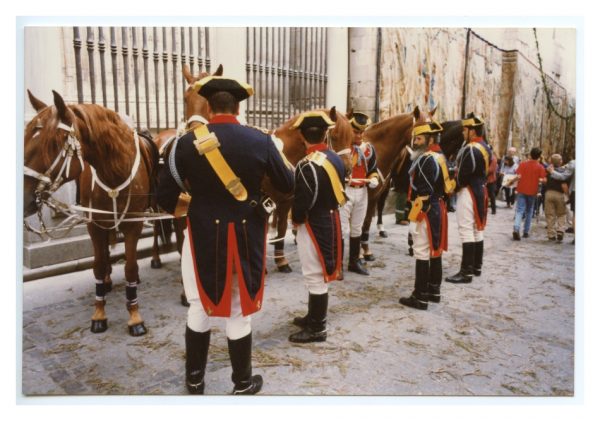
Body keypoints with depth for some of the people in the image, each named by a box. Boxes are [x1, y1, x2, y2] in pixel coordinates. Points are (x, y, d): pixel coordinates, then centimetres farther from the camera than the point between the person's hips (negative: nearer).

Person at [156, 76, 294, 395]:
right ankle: (243, 383, 28)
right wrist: (283, 167, 23)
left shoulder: (187, 142, -7)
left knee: (200, 306, 18)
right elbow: (288, 186, 2)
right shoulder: (260, 141, -8)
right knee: (239, 311, 13)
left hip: (203, 235, 0)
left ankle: (194, 378, 34)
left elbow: (165, 196, -5)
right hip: (246, 236, 0)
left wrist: (182, 207, 17)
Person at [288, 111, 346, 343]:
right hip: (331, 221, 9)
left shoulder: (307, 166, -22)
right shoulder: (335, 159, 3)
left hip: (313, 225, -9)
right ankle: (314, 317, 35)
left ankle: (317, 328, 15)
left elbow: (302, 201, -22)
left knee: (315, 276, 2)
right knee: (319, 274, 20)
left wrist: (295, 219, -5)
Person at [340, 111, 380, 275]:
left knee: (357, 229, 15)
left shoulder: (369, 148, 7)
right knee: (342, 229, -5)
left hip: (362, 192, 6)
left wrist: (374, 180, -4)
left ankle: (354, 262, 27)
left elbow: (373, 170, 16)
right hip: (344, 191, -6)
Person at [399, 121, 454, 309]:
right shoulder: (439, 156, 13)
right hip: (438, 208, 11)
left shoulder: (427, 160, -19)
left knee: (422, 254, -4)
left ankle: (420, 297, 2)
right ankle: (434, 291, 28)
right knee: (434, 251, 16)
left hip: (426, 211, -11)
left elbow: (425, 192, -23)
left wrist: (415, 216, -19)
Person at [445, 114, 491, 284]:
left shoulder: (470, 149, -20)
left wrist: (452, 188, -5)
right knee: (477, 230, 15)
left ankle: (466, 271, -6)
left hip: (468, 192, -10)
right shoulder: (485, 148, 12)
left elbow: (463, 176, -20)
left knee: (466, 231, -8)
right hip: (481, 190, 10)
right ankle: (476, 266, 25)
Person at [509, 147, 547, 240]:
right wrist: (537, 180, 14)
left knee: (520, 210, -3)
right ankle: (526, 231, 18)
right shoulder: (540, 167, -3)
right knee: (529, 211, 14)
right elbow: (543, 180, -6)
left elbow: (519, 177, -11)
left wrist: (512, 181, 3)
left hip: (522, 190, 0)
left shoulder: (523, 164, -3)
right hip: (532, 191, 0)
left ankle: (516, 229, -24)